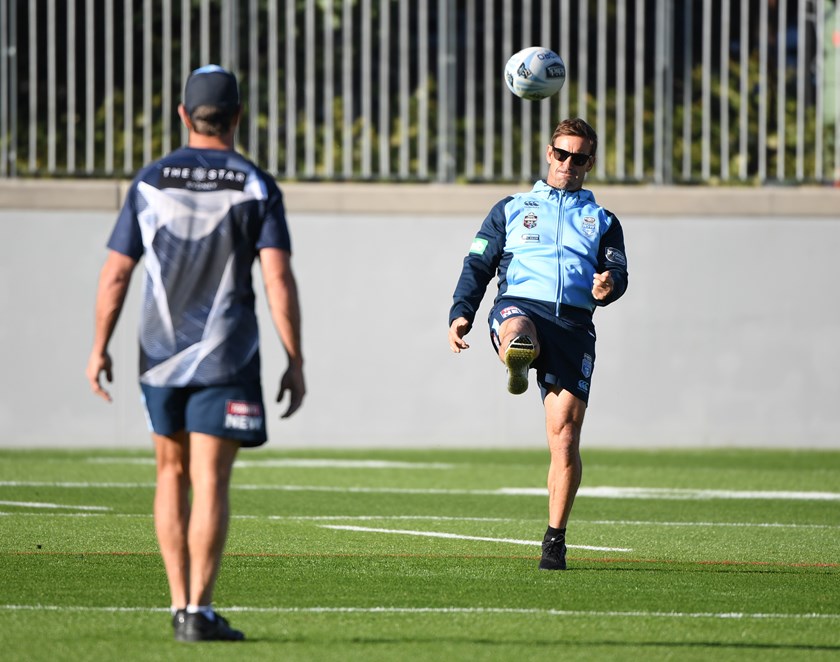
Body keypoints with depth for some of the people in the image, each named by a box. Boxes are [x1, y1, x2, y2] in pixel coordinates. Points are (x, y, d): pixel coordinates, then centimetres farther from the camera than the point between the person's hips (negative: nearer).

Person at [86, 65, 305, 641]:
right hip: (226, 358, -2)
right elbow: (278, 277, -10)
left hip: (161, 355, 2)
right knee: (210, 483, -4)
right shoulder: (257, 187, -2)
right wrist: (295, 362, -6)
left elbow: (116, 274, 1)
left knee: (172, 474, 15)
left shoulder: (151, 182, 2)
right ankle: (199, 610, -10)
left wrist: (99, 350, 9)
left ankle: (180, 602, 12)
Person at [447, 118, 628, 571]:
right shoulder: (511, 209, 23)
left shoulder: (602, 221, 25)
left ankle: (555, 539, -1)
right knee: (517, 332, -42)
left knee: (565, 434, -10)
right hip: (519, 302, 1)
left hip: (573, 324, -1)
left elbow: (617, 273, 11)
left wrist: (608, 285, -14)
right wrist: (461, 313, -4)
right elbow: (478, 264, 14)